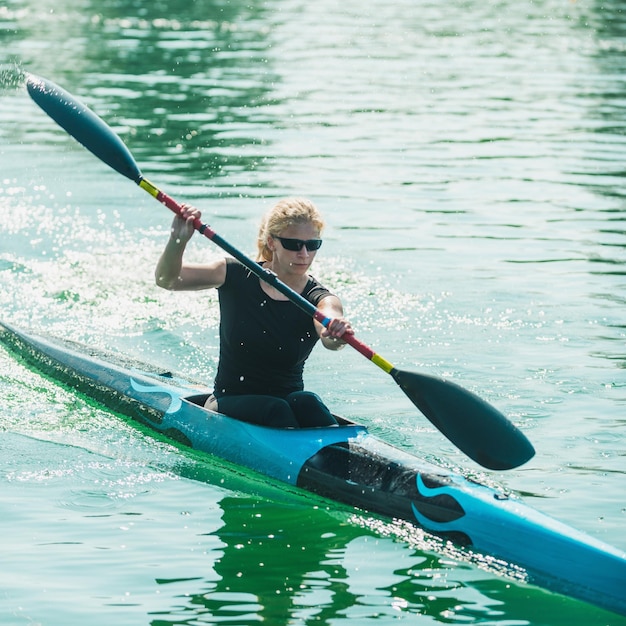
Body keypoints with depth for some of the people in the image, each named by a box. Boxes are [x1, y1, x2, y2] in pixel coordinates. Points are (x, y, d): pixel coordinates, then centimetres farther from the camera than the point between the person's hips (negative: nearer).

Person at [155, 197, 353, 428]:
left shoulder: (318, 299, -5)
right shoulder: (237, 277, -3)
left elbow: (330, 341, -28)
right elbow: (166, 279, -13)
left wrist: (336, 334, -54)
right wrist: (178, 240, -34)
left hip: (288, 398, 1)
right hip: (229, 403, 0)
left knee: (306, 403, -33)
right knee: (275, 409, -32)